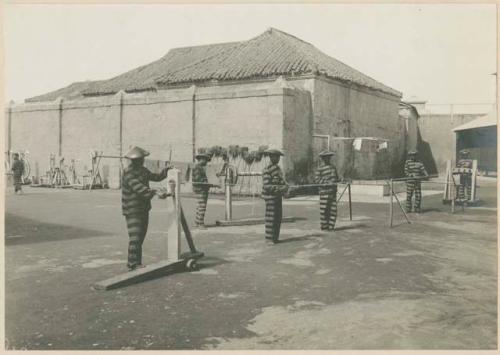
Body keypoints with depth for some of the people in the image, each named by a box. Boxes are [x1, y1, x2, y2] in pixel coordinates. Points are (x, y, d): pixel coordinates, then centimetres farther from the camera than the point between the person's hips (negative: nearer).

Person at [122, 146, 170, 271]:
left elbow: (156, 177, 22)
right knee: (135, 238, -14)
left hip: (143, 209, 9)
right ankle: (132, 264, -11)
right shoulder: (128, 173, -16)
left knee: (140, 237, 10)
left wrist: (165, 170, 4)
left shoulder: (142, 170, 12)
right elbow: (139, 188, -29)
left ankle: (137, 263, 16)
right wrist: (156, 193, -37)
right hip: (132, 211, -9)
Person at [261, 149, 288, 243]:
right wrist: (280, 188, -24)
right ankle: (269, 239, 3)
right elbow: (266, 186, -20)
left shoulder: (277, 168, 13)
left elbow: (282, 181, 19)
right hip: (271, 197, -9)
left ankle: (275, 237, 21)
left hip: (278, 197, 9)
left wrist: (285, 186, -3)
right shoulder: (267, 170, -15)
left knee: (278, 217, 12)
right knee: (271, 218, -5)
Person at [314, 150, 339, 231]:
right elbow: (316, 180, -10)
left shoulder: (333, 167, 19)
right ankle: (324, 226, 8)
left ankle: (330, 226, 12)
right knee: (324, 209, -3)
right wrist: (327, 182, -18)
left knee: (333, 209, 3)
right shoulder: (320, 168, -2)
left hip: (333, 192, 6)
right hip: (324, 191, -6)